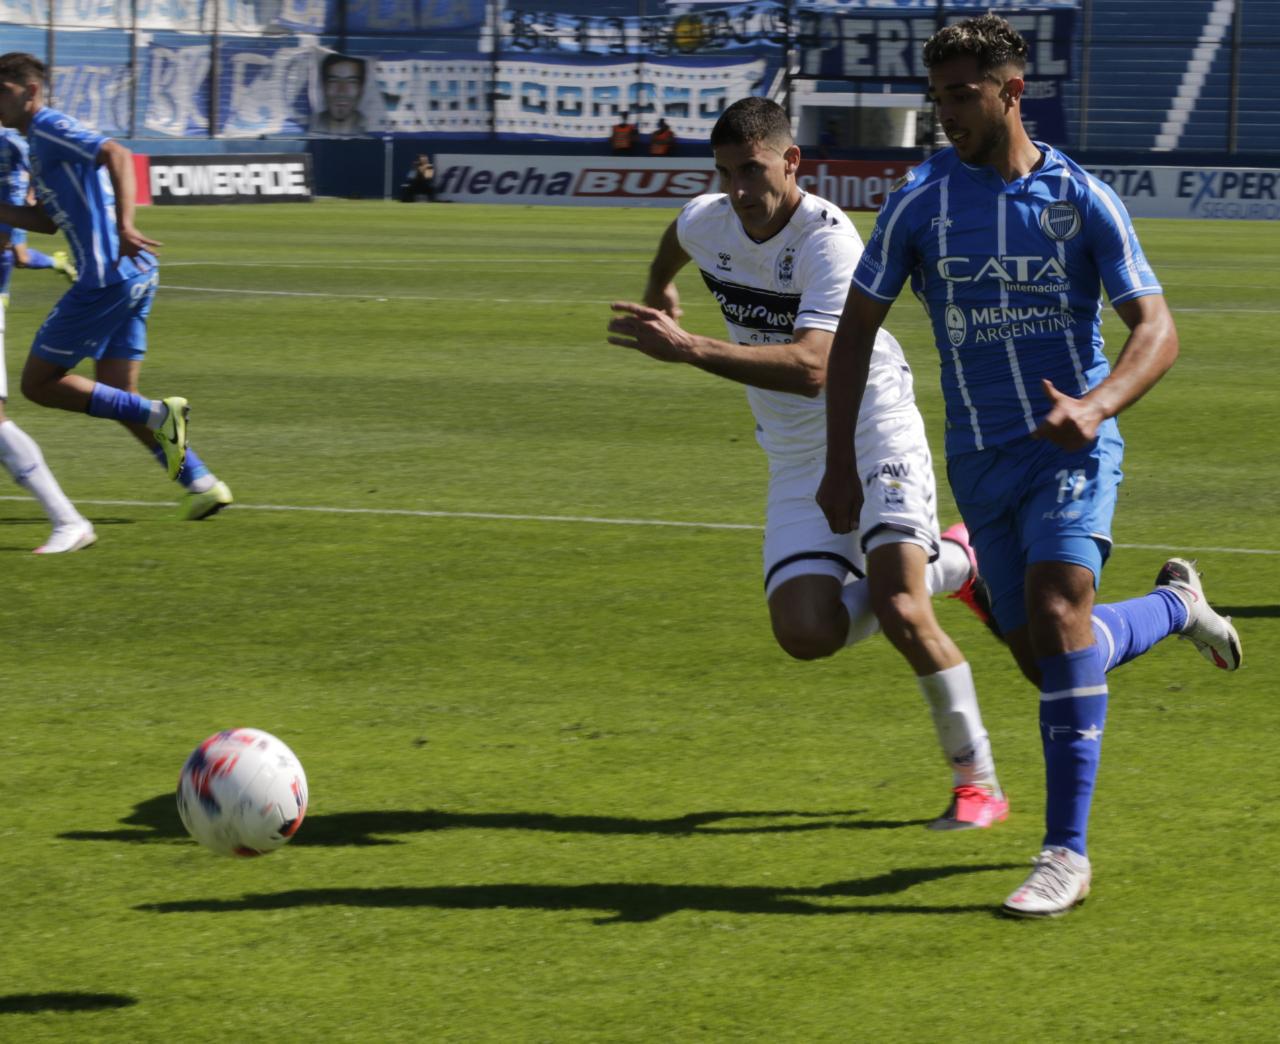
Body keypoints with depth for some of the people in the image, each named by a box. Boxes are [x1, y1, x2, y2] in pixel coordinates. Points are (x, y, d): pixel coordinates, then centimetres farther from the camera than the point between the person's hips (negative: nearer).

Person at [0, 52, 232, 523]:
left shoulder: (49, 128, -9)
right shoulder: (39, 142, 21)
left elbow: (117, 154, -25)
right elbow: (47, 219, 28)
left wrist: (124, 227, -37)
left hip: (107, 278, -10)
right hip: (135, 277, 10)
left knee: (38, 383, -2)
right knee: (116, 399, 13)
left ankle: (156, 415, -9)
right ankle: (201, 483, 8)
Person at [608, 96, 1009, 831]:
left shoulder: (830, 240, -25)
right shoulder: (708, 221, -4)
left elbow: (811, 368, -39)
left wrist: (688, 350, -46)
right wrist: (660, 288, 46)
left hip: (875, 432, -6)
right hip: (796, 460, 6)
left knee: (900, 614, -22)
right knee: (808, 632, -12)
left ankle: (978, 778, -2)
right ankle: (947, 564, 17)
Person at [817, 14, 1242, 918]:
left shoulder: (1085, 201, -6)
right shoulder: (920, 202, -1)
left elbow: (1157, 331, -10)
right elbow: (855, 329, 6)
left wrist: (1096, 405, -29)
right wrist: (840, 462, 0)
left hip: (1072, 445, -3)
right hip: (981, 460, 4)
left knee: (1056, 610, -25)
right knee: (1048, 664, 6)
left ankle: (1068, 852, -19)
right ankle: (1175, 606, 39)